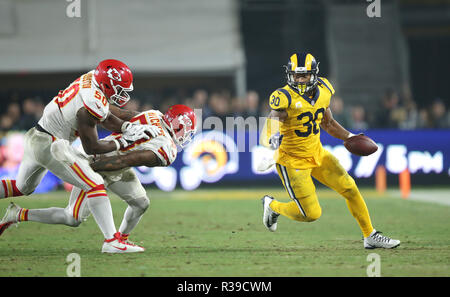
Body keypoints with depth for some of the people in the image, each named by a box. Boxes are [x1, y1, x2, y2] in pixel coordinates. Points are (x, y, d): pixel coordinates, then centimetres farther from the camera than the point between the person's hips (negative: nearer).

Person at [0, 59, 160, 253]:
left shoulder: (91, 78, 1)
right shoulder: (91, 104, -24)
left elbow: (105, 118, 13)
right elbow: (91, 148, -16)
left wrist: (131, 128, 1)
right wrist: (123, 142, -8)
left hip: (34, 138, 10)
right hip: (50, 147, -10)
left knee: (23, 187, 28)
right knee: (95, 186, -10)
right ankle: (111, 241, -15)